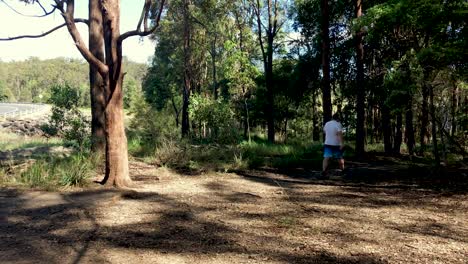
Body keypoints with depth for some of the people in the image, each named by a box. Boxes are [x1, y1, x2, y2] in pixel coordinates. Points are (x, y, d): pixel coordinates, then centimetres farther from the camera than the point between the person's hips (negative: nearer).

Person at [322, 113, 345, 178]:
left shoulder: (326, 123, 9)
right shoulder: (338, 124, -10)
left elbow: (324, 131, 26)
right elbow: (340, 134, -20)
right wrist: (342, 143, -23)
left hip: (327, 143, 4)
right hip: (336, 144, -4)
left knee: (326, 158, -5)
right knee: (340, 158, 15)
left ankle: (324, 171, -20)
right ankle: (343, 169, 30)